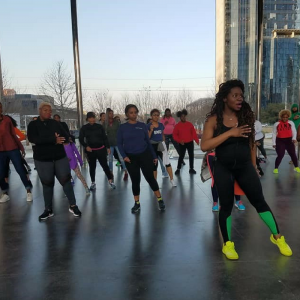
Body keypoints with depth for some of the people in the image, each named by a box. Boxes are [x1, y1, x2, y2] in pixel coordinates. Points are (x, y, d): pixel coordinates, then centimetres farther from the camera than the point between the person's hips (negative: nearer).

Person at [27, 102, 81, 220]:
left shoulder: (55, 123, 6)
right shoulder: (33, 125, -1)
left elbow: (66, 137, 1)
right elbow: (33, 139, -20)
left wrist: (59, 140, -21)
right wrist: (54, 140, -24)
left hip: (60, 157, 2)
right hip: (42, 159, -1)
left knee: (66, 180, 1)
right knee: (47, 184, 7)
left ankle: (73, 206, 14)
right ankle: (48, 210, 21)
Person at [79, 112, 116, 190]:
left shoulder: (100, 126, 2)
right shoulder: (84, 128, 1)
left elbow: (105, 137, 6)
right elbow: (81, 139, 2)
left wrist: (108, 147, 2)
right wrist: (86, 146, -13)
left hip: (101, 149, 0)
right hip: (90, 150, 1)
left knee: (104, 165, -1)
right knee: (92, 167, 8)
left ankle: (110, 181, 10)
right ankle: (93, 183, 19)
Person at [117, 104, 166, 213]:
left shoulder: (142, 125, 3)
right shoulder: (122, 127, 0)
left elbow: (148, 141, 7)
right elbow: (119, 143, 0)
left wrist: (154, 156, 7)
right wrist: (124, 156, -15)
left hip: (144, 155, 0)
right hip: (130, 157, 0)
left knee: (150, 177, -2)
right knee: (135, 180, 7)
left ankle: (160, 200, 11)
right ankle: (137, 203, 21)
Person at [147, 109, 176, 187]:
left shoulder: (161, 125, 7)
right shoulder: (148, 126, -6)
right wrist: (151, 130, -22)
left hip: (161, 145, 3)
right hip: (152, 146, -3)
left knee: (167, 162, -4)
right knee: (154, 164, 6)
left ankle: (172, 179, 5)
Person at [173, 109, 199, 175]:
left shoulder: (190, 124, 2)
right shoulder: (177, 125, -3)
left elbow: (194, 133, 2)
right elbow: (175, 135, -3)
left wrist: (197, 140, -5)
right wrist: (179, 140, -16)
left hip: (190, 143, 2)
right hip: (182, 144, -2)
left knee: (191, 155, 7)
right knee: (181, 156, 0)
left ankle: (191, 169, 19)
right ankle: (178, 169, 11)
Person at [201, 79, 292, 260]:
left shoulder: (246, 116, 1)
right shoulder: (214, 119, -7)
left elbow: (251, 143, 9)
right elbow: (204, 146, -18)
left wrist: (254, 167, 10)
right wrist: (230, 133, -24)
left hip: (245, 166, 2)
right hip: (223, 168, -2)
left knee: (259, 201, 8)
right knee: (226, 206, 7)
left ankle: (278, 237, 29)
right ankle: (228, 244, 23)